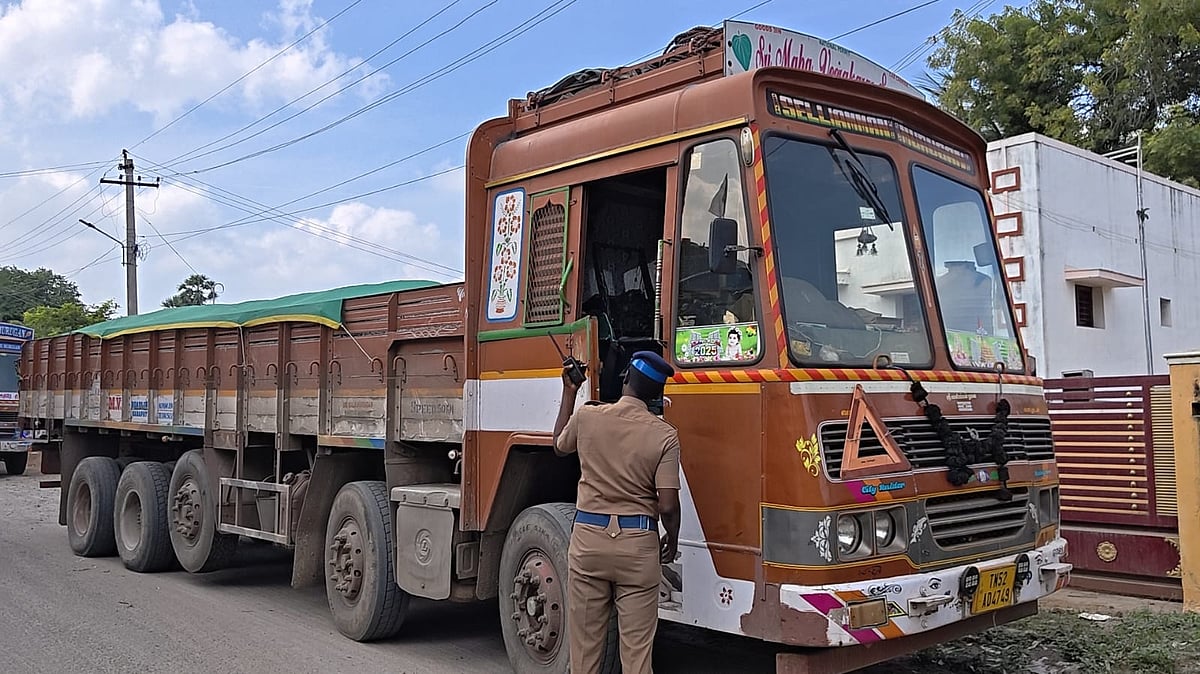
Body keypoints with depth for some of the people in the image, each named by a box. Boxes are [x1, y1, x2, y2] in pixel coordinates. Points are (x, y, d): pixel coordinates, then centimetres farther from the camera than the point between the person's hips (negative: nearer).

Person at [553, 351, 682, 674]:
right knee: (637, 645, 6)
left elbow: (560, 447, 20)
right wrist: (672, 542, 10)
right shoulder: (664, 435, -8)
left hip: (588, 538, 2)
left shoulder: (586, 416, -2)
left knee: (584, 640, 12)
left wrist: (569, 394, 28)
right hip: (638, 542, -2)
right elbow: (668, 506, -10)